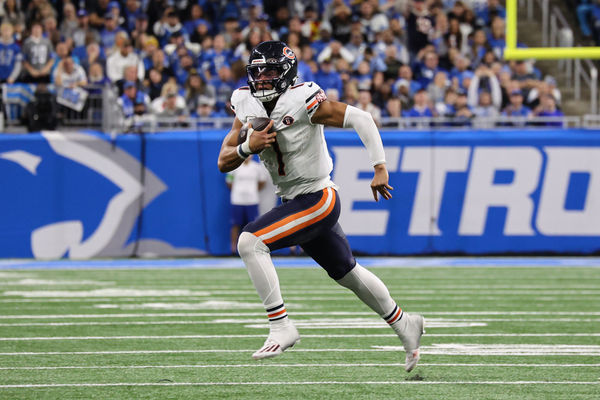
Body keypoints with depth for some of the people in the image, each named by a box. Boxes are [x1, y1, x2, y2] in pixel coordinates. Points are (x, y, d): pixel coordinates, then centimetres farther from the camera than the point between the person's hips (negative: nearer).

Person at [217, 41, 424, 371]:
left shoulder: (303, 102, -20)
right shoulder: (248, 108, 1)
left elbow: (360, 119, -19)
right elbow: (224, 163, 1)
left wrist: (380, 169, -22)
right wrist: (248, 147, -20)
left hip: (317, 199, -8)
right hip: (293, 202, 8)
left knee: (250, 242, -23)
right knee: (346, 273, 21)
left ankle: (281, 328, -19)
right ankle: (404, 325, 39)